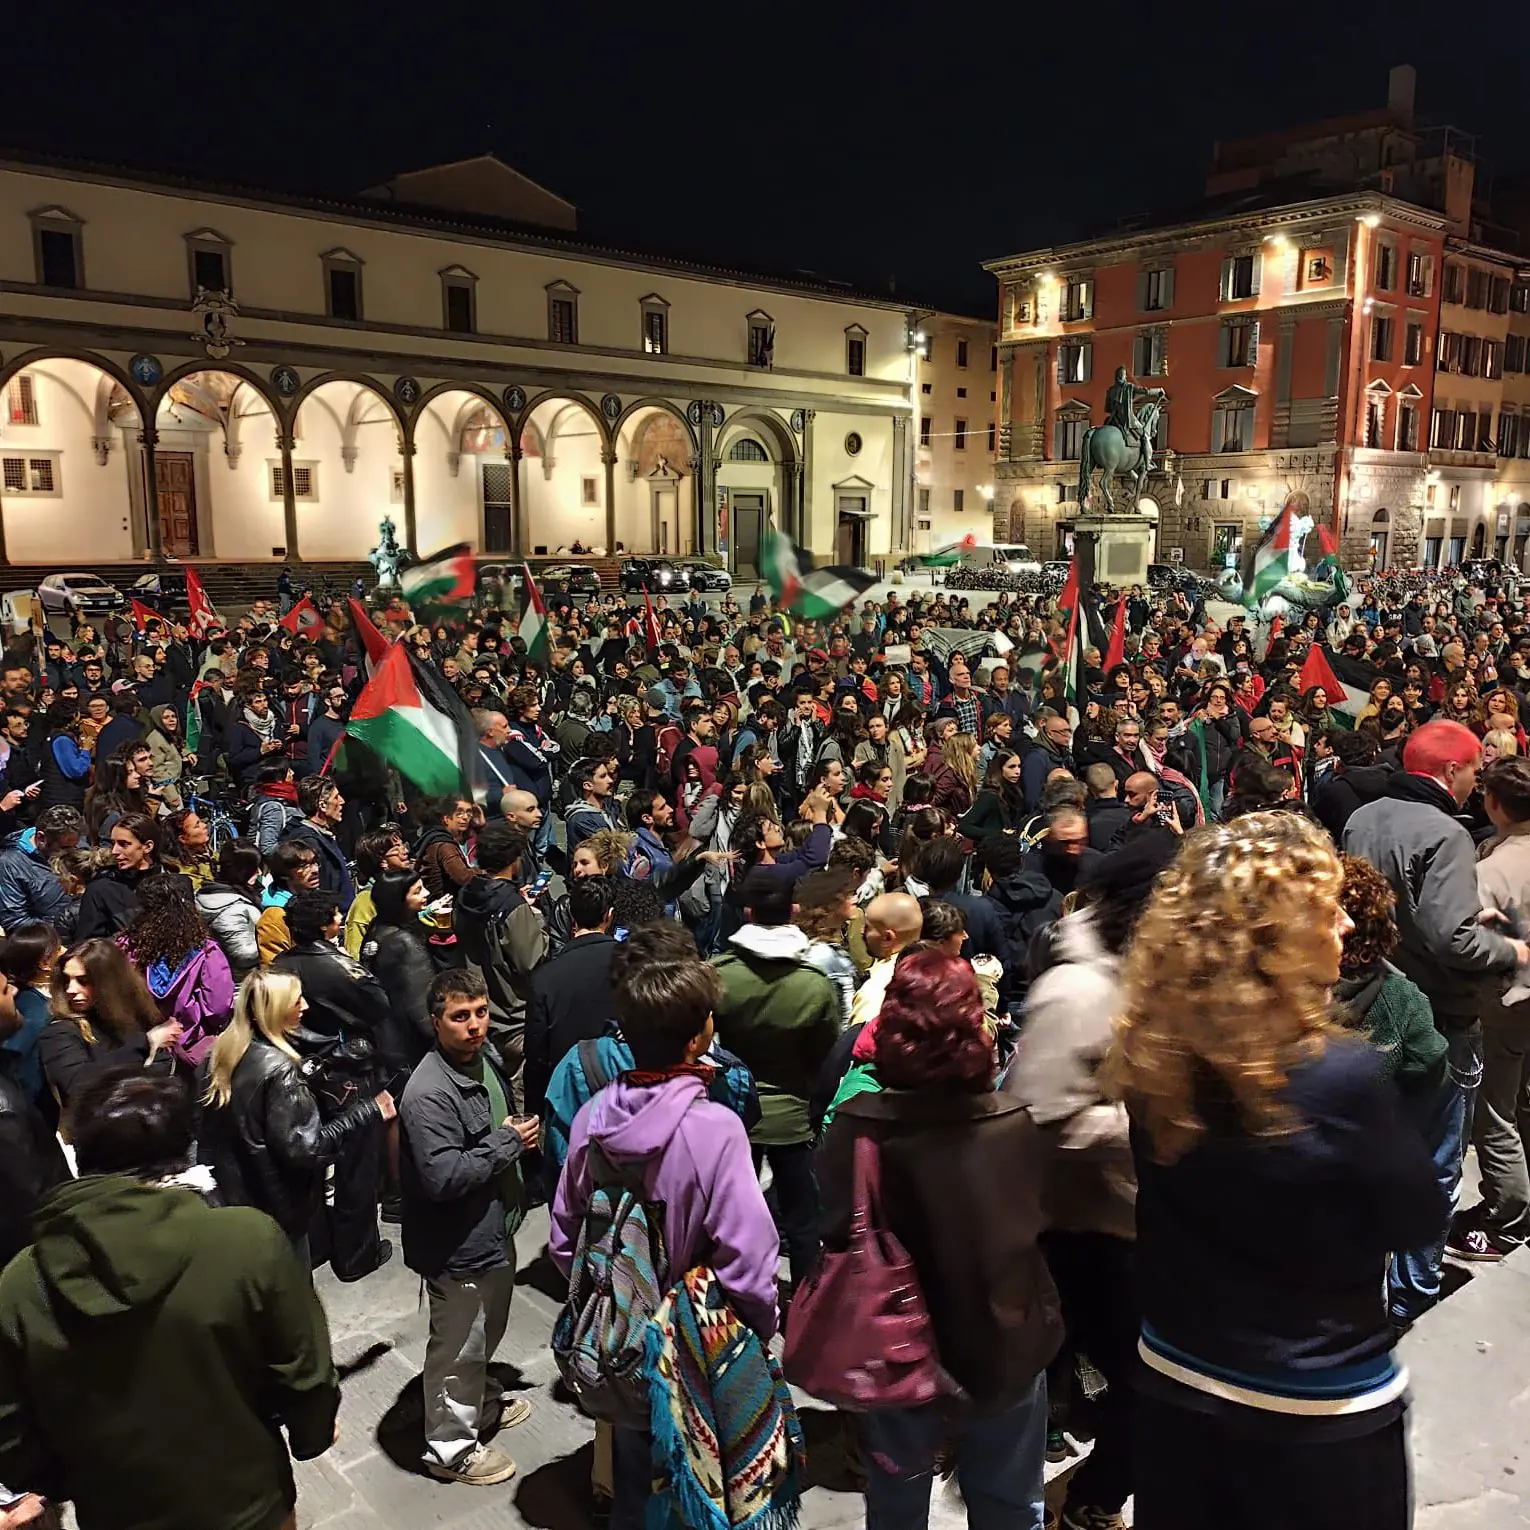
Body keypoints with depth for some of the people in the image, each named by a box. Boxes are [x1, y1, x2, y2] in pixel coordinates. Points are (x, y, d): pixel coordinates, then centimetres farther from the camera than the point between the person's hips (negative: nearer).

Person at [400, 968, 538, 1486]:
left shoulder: (486, 1057, -2)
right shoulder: (429, 1094, -30)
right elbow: (442, 1177, -34)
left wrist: (515, 1134, 0)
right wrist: (508, 1143, -26)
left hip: (495, 1228, 9)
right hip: (458, 1247, -9)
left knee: (487, 1331, 29)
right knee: (458, 1347, 12)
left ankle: (481, 1403, 52)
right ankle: (450, 1448, 32)